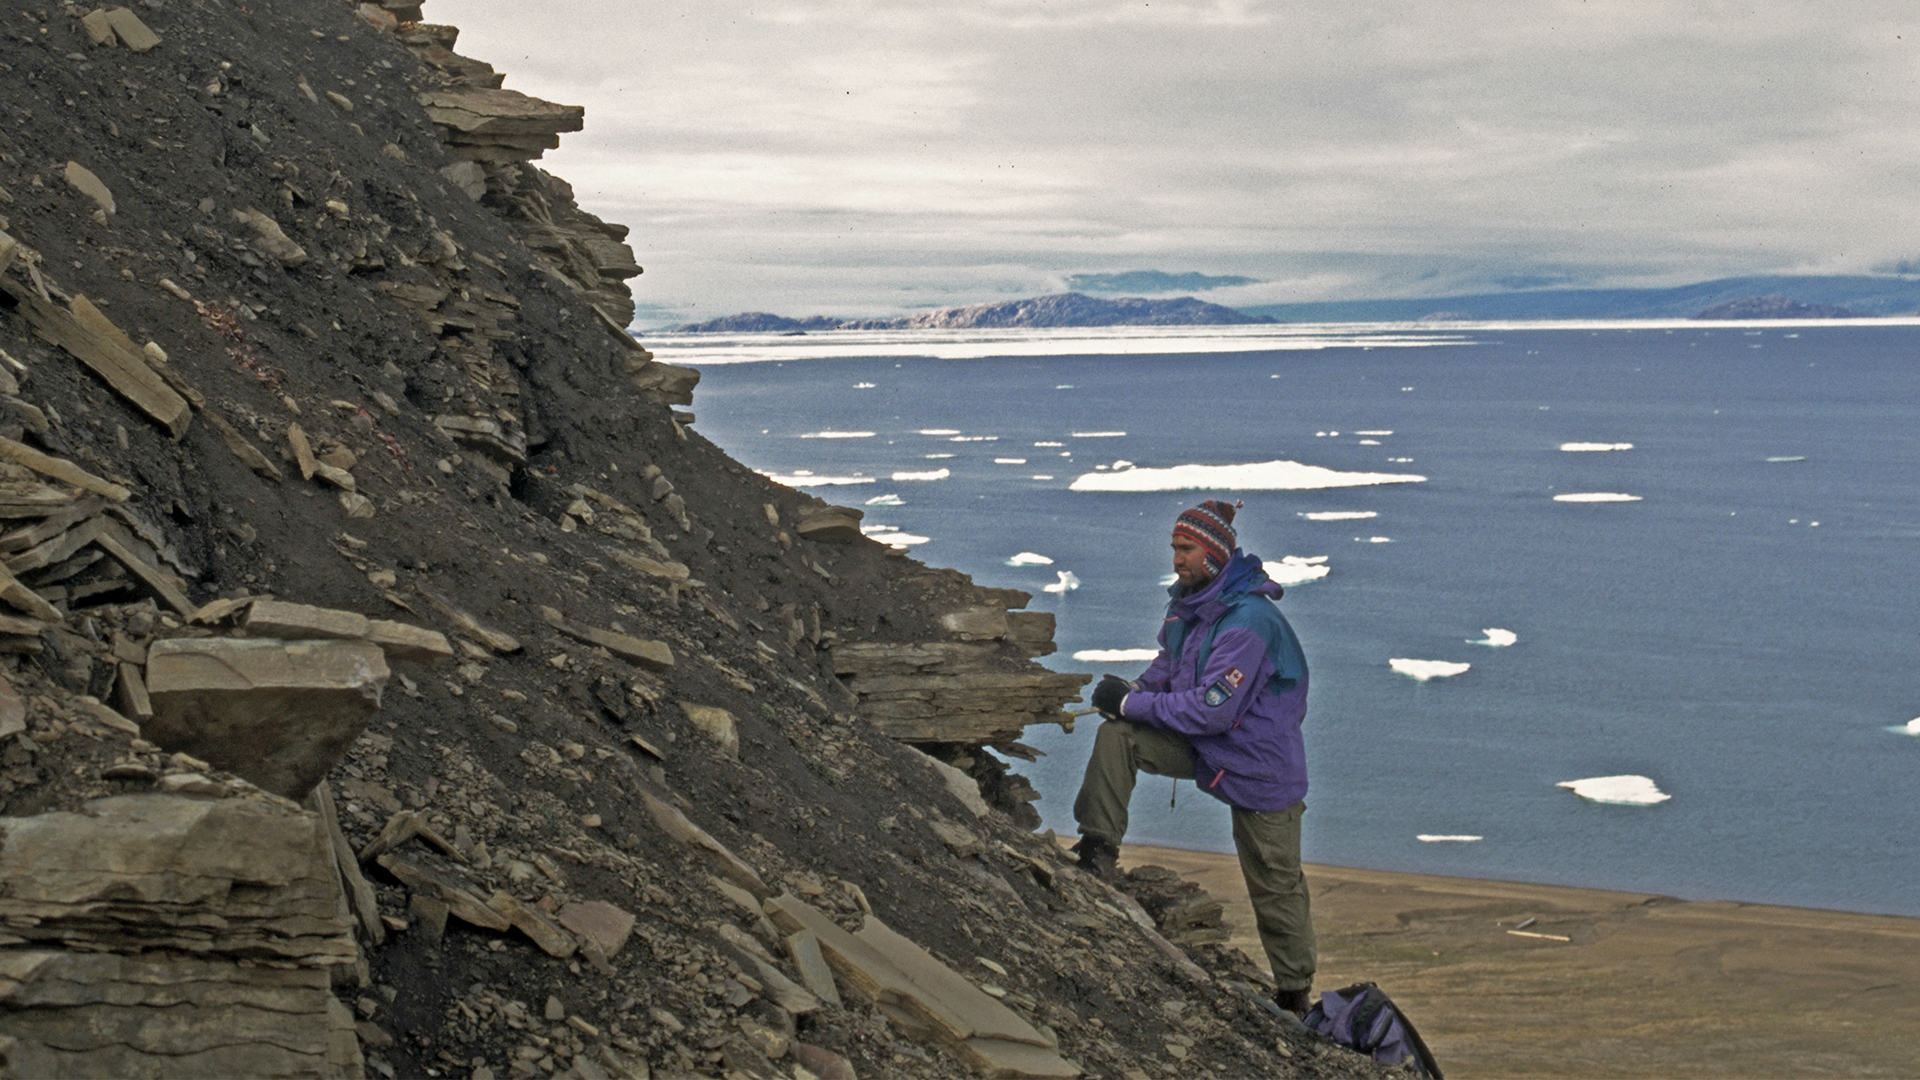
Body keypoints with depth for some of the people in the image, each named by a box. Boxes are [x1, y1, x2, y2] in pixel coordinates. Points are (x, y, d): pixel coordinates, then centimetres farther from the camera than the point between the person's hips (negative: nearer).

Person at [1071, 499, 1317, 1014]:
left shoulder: (1247, 623, -30)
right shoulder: (1188, 603, -2)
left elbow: (1212, 709, -31)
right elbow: (1170, 663, 15)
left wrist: (1133, 704, -25)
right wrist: (1136, 688, -7)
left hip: (1259, 765, -7)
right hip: (1201, 748, 7)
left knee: (1275, 886, 5)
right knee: (1117, 737, -13)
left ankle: (1294, 994, 21)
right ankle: (1098, 851, -6)